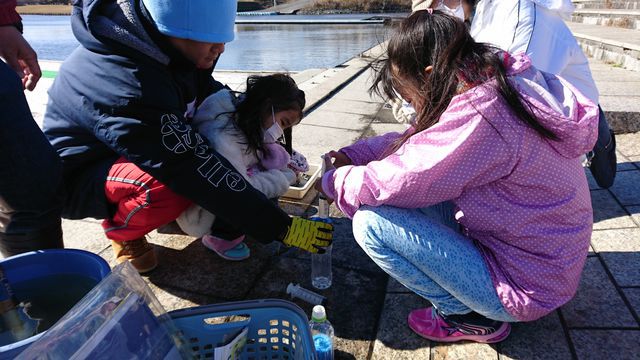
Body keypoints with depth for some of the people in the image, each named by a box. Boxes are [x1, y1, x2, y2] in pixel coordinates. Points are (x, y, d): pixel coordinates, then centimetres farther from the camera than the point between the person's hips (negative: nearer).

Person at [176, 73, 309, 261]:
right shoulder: (221, 135, -32)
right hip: (200, 213, -9)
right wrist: (286, 177, -24)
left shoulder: (245, 121, -4)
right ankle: (217, 237, -6)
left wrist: (290, 167, -14)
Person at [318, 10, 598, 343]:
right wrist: (352, 155, 3)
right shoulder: (502, 84, 1)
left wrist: (333, 181, -7)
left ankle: (468, 317, 3)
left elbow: (398, 180, -26)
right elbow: (414, 143, 8)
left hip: (523, 288, -9)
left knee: (370, 222, -16)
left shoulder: (481, 116, -28)